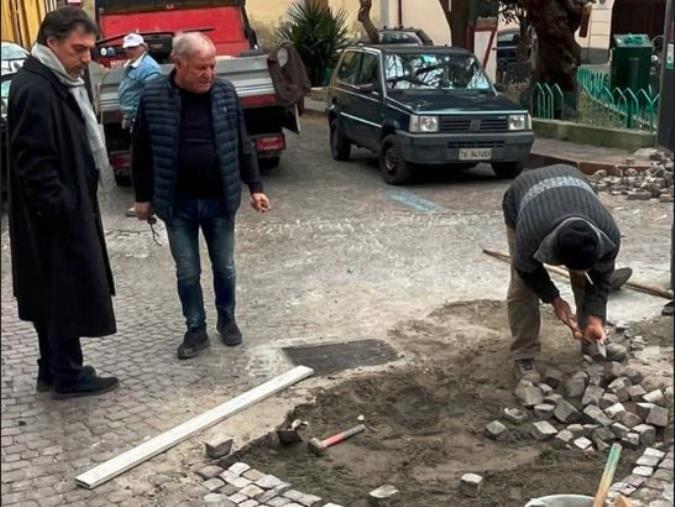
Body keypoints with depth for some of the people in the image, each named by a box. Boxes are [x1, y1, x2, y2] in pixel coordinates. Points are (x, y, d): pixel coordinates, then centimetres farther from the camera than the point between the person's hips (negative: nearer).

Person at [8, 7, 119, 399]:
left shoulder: (58, 83, 12)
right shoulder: (35, 89, -20)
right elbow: (34, 163, -24)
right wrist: (61, 210, -23)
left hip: (66, 211, 10)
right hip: (56, 218, -10)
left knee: (56, 295, 16)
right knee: (68, 294, 0)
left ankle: (54, 370, 27)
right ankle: (68, 376, 13)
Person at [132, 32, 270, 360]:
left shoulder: (226, 93, -3)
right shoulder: (153, 98, -8)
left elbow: (243, 145, 4)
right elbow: (142, 153, 0)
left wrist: (255, 187, 2)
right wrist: (143, 197, 2)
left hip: (219, 200, 1)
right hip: (178, 204, -1)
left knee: (224, 267, 14)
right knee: (187, 273, 8)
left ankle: (227, 320, 34)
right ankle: (196, 330, 24)